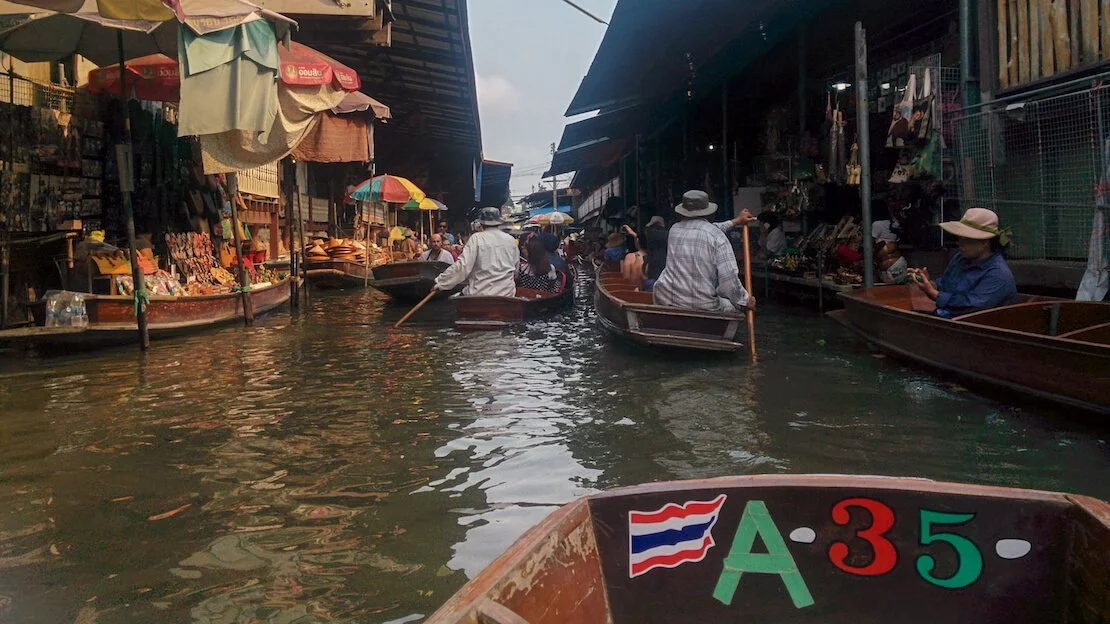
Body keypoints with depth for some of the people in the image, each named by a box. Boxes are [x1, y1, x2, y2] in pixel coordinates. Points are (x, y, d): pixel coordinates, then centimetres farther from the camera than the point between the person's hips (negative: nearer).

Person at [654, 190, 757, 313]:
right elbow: (729, 278, -13)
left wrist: (736, 221, 37)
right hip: (704, 306, -3)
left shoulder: (674, 230, 8)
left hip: (667, 300, 3)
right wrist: (746, 300, 4)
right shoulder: (717, 236, -8)